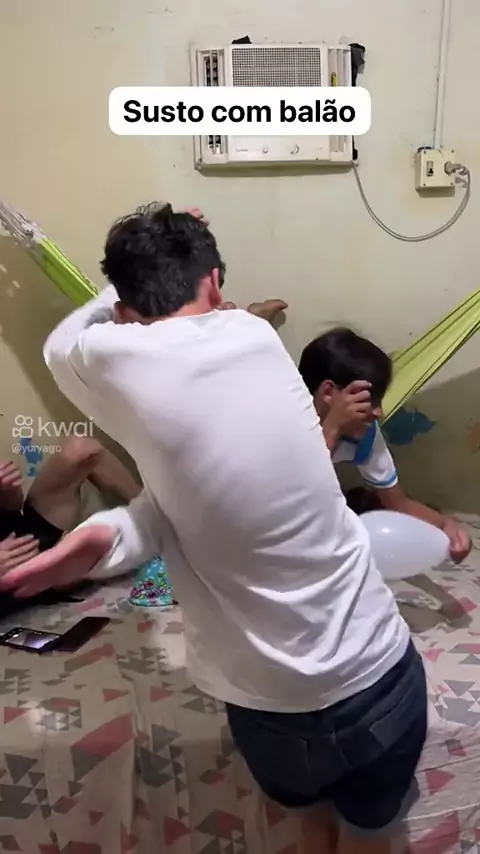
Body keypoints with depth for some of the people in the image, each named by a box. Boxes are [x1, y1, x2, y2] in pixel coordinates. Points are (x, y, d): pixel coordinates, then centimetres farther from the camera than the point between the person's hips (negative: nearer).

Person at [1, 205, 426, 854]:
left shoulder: (120, 361, -14)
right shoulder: (256, 336, -6)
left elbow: (62, 345, 10)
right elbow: (192, 487, -2)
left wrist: (124, 294, 19)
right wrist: (111, 534, -10)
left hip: (273, 705, -2)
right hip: (379, 676, 2)